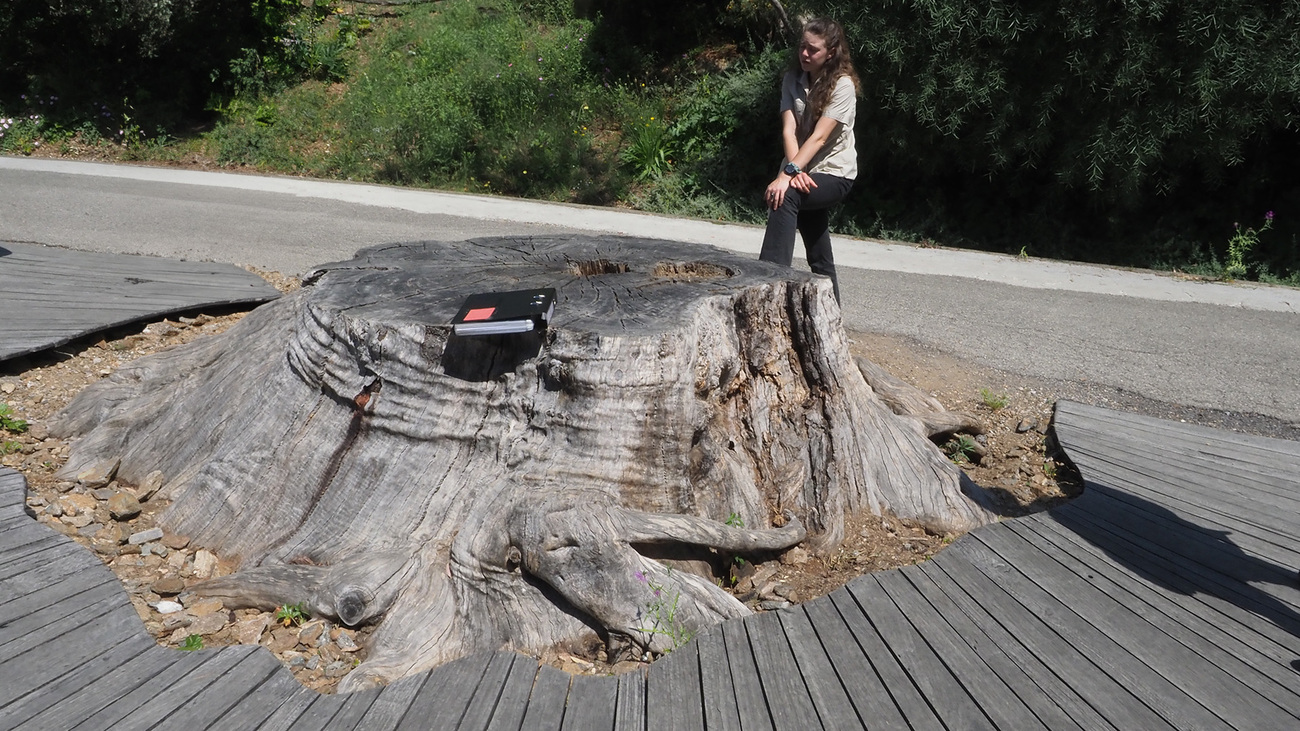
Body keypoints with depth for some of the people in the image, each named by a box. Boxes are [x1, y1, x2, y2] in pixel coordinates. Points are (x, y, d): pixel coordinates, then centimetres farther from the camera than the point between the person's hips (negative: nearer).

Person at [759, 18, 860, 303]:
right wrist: (795, 171, -27)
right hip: (805, 172, 6)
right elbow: (788, 130, -10)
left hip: (834, 173, -6)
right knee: (819, 258, 9)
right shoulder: (792, 79, 1)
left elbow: (819, 137, -24)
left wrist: (786, 174, -35)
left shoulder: (842, 85, -14)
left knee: (785, 197, -34)